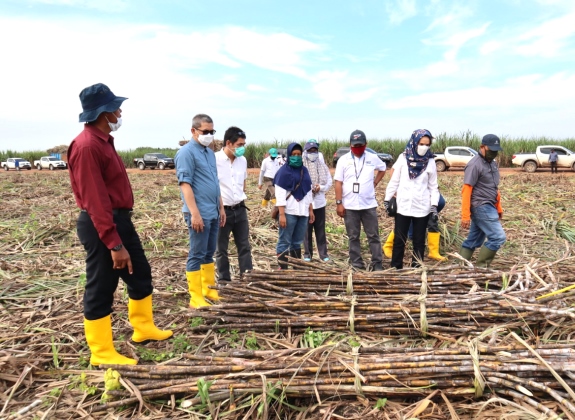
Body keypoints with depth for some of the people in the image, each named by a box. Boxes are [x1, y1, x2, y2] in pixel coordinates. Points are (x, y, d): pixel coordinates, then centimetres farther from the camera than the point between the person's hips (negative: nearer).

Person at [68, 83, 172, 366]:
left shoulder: (103, 140, 12)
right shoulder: (87, 146, -20)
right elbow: (95, 201, -24)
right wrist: (114, 244, -25)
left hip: (120, 220, 10)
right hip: (101, 226, -10)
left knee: (141, 275, 19)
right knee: (100, 289, 3)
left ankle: (144, 329, 36)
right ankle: (101, 353, 18)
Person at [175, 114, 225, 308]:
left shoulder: (210, 152, 16)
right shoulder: (186, 152, -10)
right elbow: (185, 184, -17)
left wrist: (221, 207, 18)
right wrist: (195, 213, -22)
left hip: (213, 212, 8)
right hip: (200, 213, -8)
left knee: (209, 254, 15)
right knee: (197, 255, -2)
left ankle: (209, 290, 25)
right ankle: (196, 298, 6)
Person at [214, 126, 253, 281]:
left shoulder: (243, 160, 5)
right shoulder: (215, 160, -15)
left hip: (240, 209, 6)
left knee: (244, 246, 10)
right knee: (221, 249, 9)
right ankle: (224, 280, 20)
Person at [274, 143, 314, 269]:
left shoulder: (304, 170, 13)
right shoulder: (284, 171, -5)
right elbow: (280, 194, -11)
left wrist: (311, 210, 14)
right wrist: (281, 214, -17)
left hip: (303, 212, 6)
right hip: (289, 212, -6)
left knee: (297, 242, 13)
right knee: (284, 242, -2)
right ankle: (283, 270, 1)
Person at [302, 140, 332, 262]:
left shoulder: (323, 166, 5)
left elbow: (329, 182, 6)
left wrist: (320, 187, -11)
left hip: (319, 202, 3)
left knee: (320, 230, 9)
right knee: (307, 230, 7)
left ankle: (323, 254, 18)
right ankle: (307, 254, 19)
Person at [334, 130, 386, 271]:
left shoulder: (372, 158, 3)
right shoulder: (343, 160, -2)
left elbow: (383, 169, 23)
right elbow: (338, 183, -3)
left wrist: (375, 182, 8)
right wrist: (339, 203, -8)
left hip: (369, 204, 1)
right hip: (349, 206, -1)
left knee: (373, 236, 6)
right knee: (353, 237, 8)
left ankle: (377, 264, 15)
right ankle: (357, 265, 18)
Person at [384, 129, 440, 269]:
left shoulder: (430, 162, 1)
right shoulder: (403, 158, -1)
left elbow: (433, 187, 4)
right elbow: (394, 181, 5)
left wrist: (434, 206, -4)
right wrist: (387, 200, 3)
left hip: (422, 208, 0)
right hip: (403, 206, 0)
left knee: (419, 241, 9)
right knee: (399, 239, 6)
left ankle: (416, 268, 20)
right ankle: (395, 268, 17)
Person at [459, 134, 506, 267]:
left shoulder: (493, 163, 15)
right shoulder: (474, 165, -13)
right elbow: (466, 190, -17)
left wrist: (498, 207, 22)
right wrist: (465, 216, -21)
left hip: (488, 207, 9)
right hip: (481, 207, -9)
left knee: (473, 240, 10)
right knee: (498, 237, -10)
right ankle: (480, 267, -1)